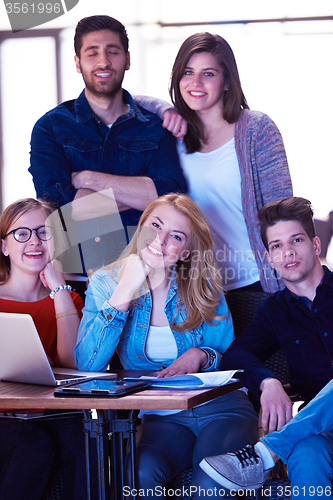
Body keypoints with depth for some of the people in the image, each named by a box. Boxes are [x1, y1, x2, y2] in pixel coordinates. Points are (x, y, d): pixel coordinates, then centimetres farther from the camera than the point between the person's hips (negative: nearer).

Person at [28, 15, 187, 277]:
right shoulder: (51, 127, 7)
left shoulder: (155, 126, 11)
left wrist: (88, 179, -7)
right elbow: (59, 202, -9)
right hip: (77, 272, -1)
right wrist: (140, 194, -6)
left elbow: (172, 195, -6)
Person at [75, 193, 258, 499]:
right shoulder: (105, 284, 3)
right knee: (141, 471, -35)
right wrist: (124, 293, -15)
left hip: (220, 408, 0)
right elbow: (87, 367, -11)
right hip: (159, 417, 0)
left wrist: (201, 356, -14)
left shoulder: (202, 287, 3)